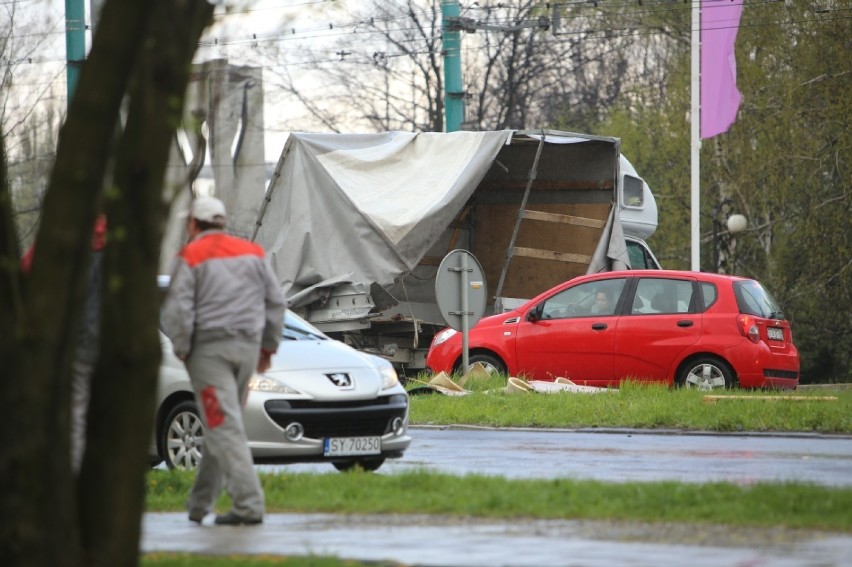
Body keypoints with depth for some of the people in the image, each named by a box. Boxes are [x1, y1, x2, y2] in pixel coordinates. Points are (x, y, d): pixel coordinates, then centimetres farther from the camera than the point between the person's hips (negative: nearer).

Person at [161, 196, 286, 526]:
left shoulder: (191, 257, -5)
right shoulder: (253, 254, 12)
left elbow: (177, 311, -11)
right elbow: (276, 302, 13)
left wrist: (182, 349, 1)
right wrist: (268, 346, 18)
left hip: (209, 348, -6)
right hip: (247, 345, 6)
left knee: (224, 429, -8)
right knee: (222, 427, 13)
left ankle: (249, 505, -17)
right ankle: (200, 504, 20)